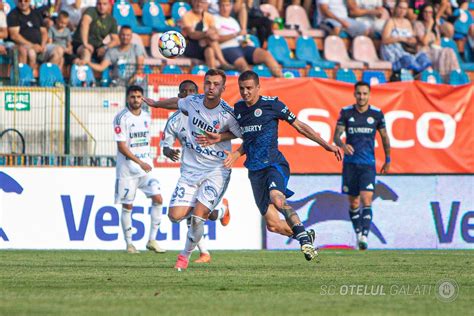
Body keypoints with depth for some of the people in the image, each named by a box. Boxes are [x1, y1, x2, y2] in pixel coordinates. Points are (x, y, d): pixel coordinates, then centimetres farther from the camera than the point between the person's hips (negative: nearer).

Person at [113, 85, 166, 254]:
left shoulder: (146, 116, 9)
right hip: (127, 169, -5)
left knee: (158, 199, -6)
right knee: (127, 206, 0)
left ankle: (152, 240, 1)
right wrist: (140, 162, -20)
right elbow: (121, 146, -15)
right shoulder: (121, 118, -11)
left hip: (146, 166, 5)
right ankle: (129, 243, 11)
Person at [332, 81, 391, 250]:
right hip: (350, 164, 1)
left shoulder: (377, 114, 1)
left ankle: (364, 237, -21)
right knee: (353, 203, 7)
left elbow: (384, 137, 13)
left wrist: (387, 160, 17)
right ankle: (358, 233, 25)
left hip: (368, 164, -1)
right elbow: (336, 135, -3)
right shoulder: (346, 112, 1)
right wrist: (342, 145, -26)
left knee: (366, 201, -16)